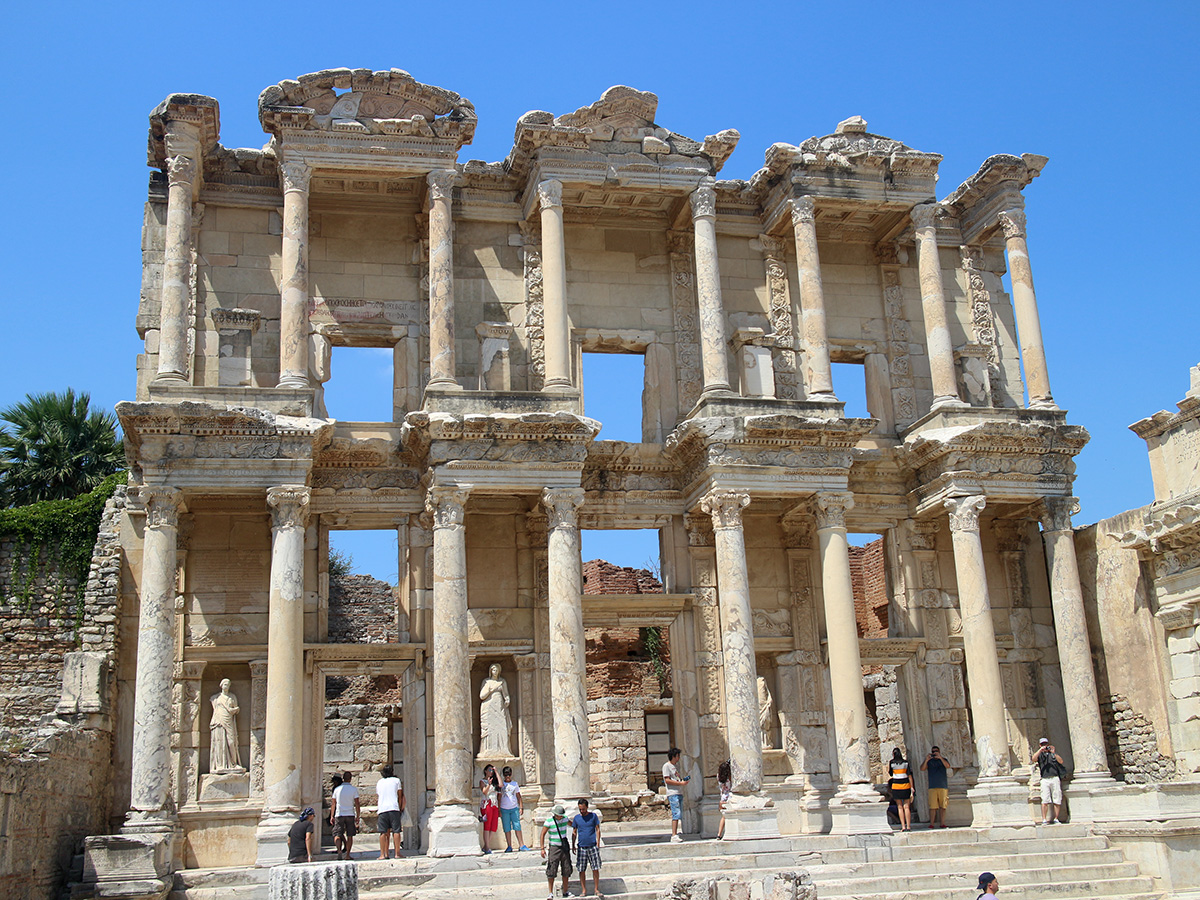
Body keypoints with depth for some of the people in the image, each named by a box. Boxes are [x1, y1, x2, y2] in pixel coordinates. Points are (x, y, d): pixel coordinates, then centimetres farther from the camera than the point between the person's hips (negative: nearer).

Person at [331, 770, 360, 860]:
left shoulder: (337, 789, 4)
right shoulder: (354, 789, -1)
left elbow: (333, 804, 6)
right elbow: (357, 804, -3)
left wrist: (332, 816, 13)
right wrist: (358, 816, 3)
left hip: (339, 815, 0)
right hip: (350, 815, 0)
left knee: (337, 834, 2)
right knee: (350, 835, 7)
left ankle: (339, 850, -21)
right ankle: (347, 855, 4)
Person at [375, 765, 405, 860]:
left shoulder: (379, 782, 17)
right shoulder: (396, 780, 9)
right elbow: (400, 797, 9)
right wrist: (400, 808, 17)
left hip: (382, 809, 3)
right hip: (394, 808, -3)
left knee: (383, 832, 1)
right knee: (396, 831, -2)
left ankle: (383, 854, -3)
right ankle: (397, 853, -5)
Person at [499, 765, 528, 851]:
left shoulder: (515, 784, 11)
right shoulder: (501, 785, 5)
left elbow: (518, 797, 14)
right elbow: (499, 798, 5)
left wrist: (521, 807, 6)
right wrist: (499, 810, -1)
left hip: (514, 808, 1)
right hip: (504, 809, -1)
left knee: (517, 827, -4)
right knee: (507, 829, 0)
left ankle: (521, 845, -2)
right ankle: (509, 846, 4)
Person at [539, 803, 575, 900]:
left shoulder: (564, 819, 3)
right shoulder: (549, 821, -10)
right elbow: (542, 834, -8)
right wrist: (542, 848, -15)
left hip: (565, 847, 4)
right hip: (554, 848, -4)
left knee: (566, 870, 7)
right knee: (551, 871, -8)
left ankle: (565, 891, 19)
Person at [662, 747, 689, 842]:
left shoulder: (676, 765, 21)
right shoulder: (666, 766, -5)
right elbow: (667, 780, -13)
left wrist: (683, 780, 9)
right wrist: (680, 783, -14)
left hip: (679, 793, 9)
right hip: (672, 793, -9)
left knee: (678, 815, 7)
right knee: (676, 814, -16)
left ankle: (675, 835, 10)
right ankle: (674, 835, -17)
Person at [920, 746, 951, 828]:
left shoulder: (943, 760, 12)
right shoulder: (929, 761, 12)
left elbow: (947, 766, -9)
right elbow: (922, 769, -3)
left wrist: (940, 757, -24)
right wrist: (926, 760, -21)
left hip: (943, 786, 1)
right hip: (932, 787, -1)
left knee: (942, 806, 0)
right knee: (932, 806, -8)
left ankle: (942, 823, 4)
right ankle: (931, 824, -9)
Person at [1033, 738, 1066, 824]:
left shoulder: (1053, 754, 19)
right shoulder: (1040, 755, 17)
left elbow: (1061, 761, 3)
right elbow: (1034, 759, -4)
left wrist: (1054, 753, -9)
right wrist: (1040, 750, -13)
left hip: (1055, 779, 1)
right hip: (1045, 779, -1)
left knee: (1057, 801, -1)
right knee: (1045, 800, -11)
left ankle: (1056, 819, 6)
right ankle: (1044, 820, -12)